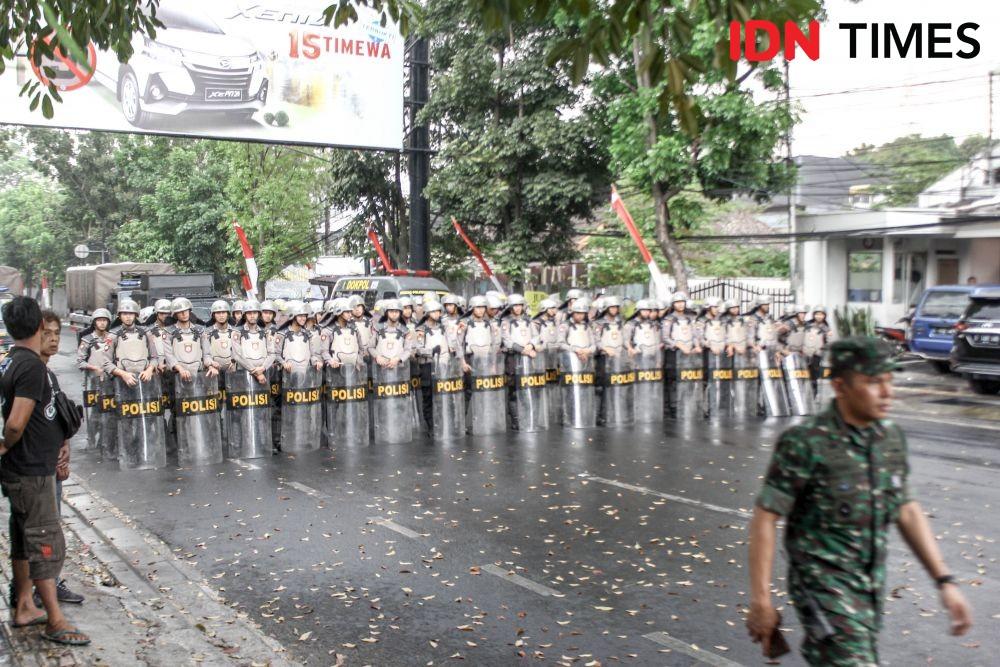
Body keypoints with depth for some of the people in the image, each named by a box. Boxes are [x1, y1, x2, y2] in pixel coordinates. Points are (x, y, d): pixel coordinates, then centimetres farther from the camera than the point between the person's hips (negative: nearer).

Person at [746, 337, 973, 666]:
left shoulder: (891, 437, 3)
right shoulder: (805, 443, -18)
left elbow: (906, 510, 12)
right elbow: (764, 518, -16)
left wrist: (945, 581, 9)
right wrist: (760, 600, -17)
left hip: (872, 586, 7)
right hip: (824, 585, -6)